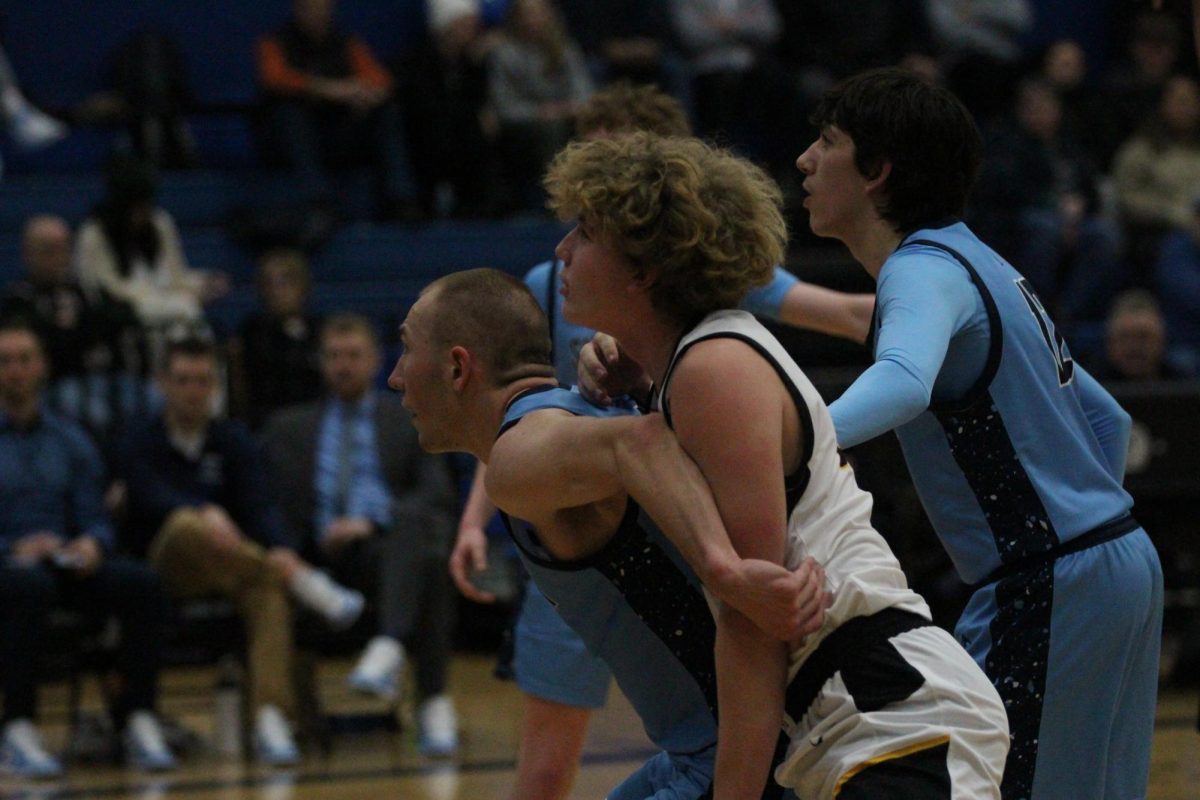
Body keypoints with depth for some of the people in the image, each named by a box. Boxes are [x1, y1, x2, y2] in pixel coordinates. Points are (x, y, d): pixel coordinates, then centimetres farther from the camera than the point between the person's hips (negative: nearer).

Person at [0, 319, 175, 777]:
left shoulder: (70, 442, 20)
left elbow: (95, 519, 13)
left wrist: (91, 544, -11)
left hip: (66, 563, 4)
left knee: (143, 585, -26)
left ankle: (137, 717, -24)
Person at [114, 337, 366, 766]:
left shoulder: (234, 440, 13)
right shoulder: (139, 443, 5)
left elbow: (258, 504, -4)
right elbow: (154, 499, -17)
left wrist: (278, 548, -28)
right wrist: (206, 515, -40)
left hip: (232, 565, 2)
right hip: (163, 565, -2)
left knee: (269, 586, -34)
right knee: (187, 527, -38)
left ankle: (271, 719, -48)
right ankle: (305, 583, -41)